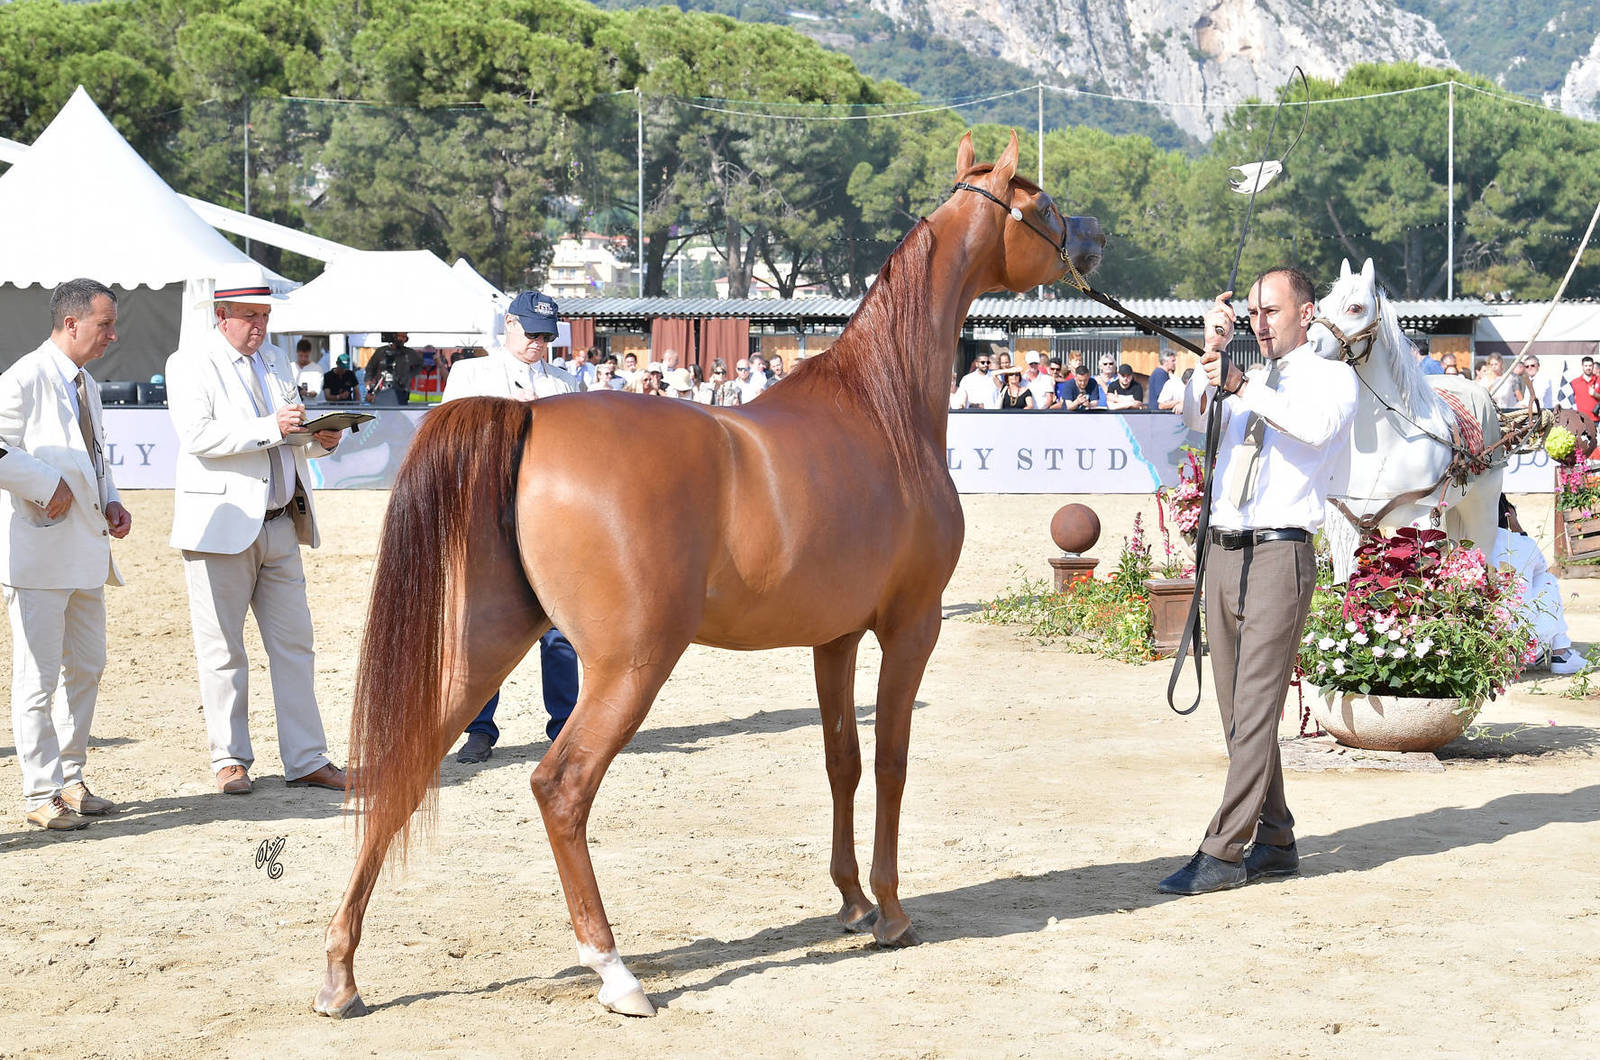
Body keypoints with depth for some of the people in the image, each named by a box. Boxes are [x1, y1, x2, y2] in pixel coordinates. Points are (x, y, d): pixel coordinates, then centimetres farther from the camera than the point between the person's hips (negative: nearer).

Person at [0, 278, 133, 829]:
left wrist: (110, 502, 12)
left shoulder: (86, 385, 17)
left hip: (86, 550, 9)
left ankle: (70, 778, 23)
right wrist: (47, 485, -19)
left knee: (86, 668, 13)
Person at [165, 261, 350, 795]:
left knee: (295, 645, 5)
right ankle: (230, 760, 11)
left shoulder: (276, 361, 18)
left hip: (280, 526, 6)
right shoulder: (190, 364, -2)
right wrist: (270, 428, -22)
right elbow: (196, 435, -17)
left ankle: (306, 761, 10)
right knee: (222, 650, 1)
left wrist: (318, 440, 2)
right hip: (221, 525, -6)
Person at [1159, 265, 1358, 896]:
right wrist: (1212, 354, -9)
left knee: (1255, 710, -10)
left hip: (1279, 554, -7)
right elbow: (1195, 419, 3)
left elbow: (1315, 425, -18)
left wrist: (1243, 387, -20)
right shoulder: (1241, 379, 20)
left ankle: (1222, 854, -11)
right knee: (1238, 713, 9)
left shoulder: (1333, 377, 4)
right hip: (1223, 554, 7)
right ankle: (1275, 842, 18)